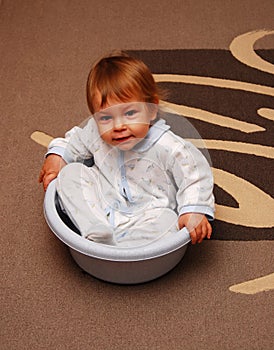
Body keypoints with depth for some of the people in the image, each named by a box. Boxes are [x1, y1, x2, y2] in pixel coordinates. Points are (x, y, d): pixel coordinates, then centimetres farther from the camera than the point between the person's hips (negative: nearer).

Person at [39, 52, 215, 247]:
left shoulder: (168, 147, -23)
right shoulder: (95, 132, -8)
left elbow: (196, 174, -14)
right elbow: (75, 141, 15)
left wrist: (194, 210, -25)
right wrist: (57, 155, 2)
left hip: (147, 216, -4)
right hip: (102, 210, 4)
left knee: (168, 221, -33)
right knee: (70, 172, -11)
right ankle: (97, 232, -25)